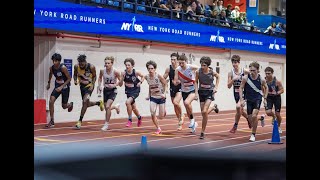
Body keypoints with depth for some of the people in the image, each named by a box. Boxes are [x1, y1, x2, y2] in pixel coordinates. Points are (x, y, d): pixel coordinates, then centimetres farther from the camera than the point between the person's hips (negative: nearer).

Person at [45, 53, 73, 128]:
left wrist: (62, 87, -25)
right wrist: (48, 83, 22)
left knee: (64, 106, 6)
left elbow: (69, 78, -19)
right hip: (57, 86, 4)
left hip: (65, 87, -4)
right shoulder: (52, 68, -8)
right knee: (51, 101, -18)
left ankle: (70, 104, 47)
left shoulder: (63, 68, -24)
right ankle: (52, 121, -11)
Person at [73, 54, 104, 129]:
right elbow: (75, 75, 5)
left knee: (85, 101, -21)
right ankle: (99, 103, 43)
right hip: (82, 86, 5)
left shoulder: (91, 67, -21)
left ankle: (80, 120, -14)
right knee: (86, 104, 11)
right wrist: (75, 80, -16)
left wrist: (92, 85, -17)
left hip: (89, 86, -5)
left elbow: (94, 76, -5)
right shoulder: (76, 66, -13)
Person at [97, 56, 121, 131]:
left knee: (107, 106, -20)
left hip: (113, 90, -5)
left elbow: (120, 80, -7)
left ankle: (106, 124, -5)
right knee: (106, 108, 11)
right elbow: (100, 78, 11)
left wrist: (114, 85, -23)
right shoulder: (102, 70, -9)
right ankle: (116, 106, 46)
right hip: (105, 90, 5)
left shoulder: (115, 71, -20)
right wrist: (99, 86, -2)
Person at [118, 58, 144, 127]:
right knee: (133, 107, 18)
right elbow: (120, 84, -7)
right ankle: (139, 118, 49)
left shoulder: (136, 72, -15)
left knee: (128, 102, -28)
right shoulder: (124, 73, -11)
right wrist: (122, 78, -23)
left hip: (135, 91, -4)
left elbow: (143, 76, 6)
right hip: (128, 91, 4)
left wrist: (140, 82, -11)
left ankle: (130, 120, -13)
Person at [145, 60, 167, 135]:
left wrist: (164, 93, -19)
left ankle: (164, 110, 40)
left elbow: (165, 84, -7)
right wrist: (149, 95, 9)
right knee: (152, 114, -14)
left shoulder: (159, 76, -18)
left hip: (161, 97, -3)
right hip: (153, 98, 3)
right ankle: (158, 128, 6)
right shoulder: (146, 77, -5)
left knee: (161, 117, 3)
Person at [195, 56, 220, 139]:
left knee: (204, 112, -18)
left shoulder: (212, 72, -12)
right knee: (204, 113, 8)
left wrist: (216, 87, 3)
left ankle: (202, 132, -8)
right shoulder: (198, 72, -11)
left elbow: (218, 77, 11)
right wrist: (196, 93, -3)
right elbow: (196, 82, 3)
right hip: (201, 92, 3)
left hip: (209, 92, -3)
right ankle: (213, 107, 43)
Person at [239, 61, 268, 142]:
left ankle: (253, 134, -3)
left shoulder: (261, 79, -13)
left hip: (257, 99, -2)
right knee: (250, 118, 6)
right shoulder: (245, 78, -15)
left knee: (254, 116, -19)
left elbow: (266, 88, 7)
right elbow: (241, 88, -5)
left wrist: (265, 98, 5)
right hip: (249, 99, 2)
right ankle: (260, 118, 41)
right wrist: (241, 99, -12)